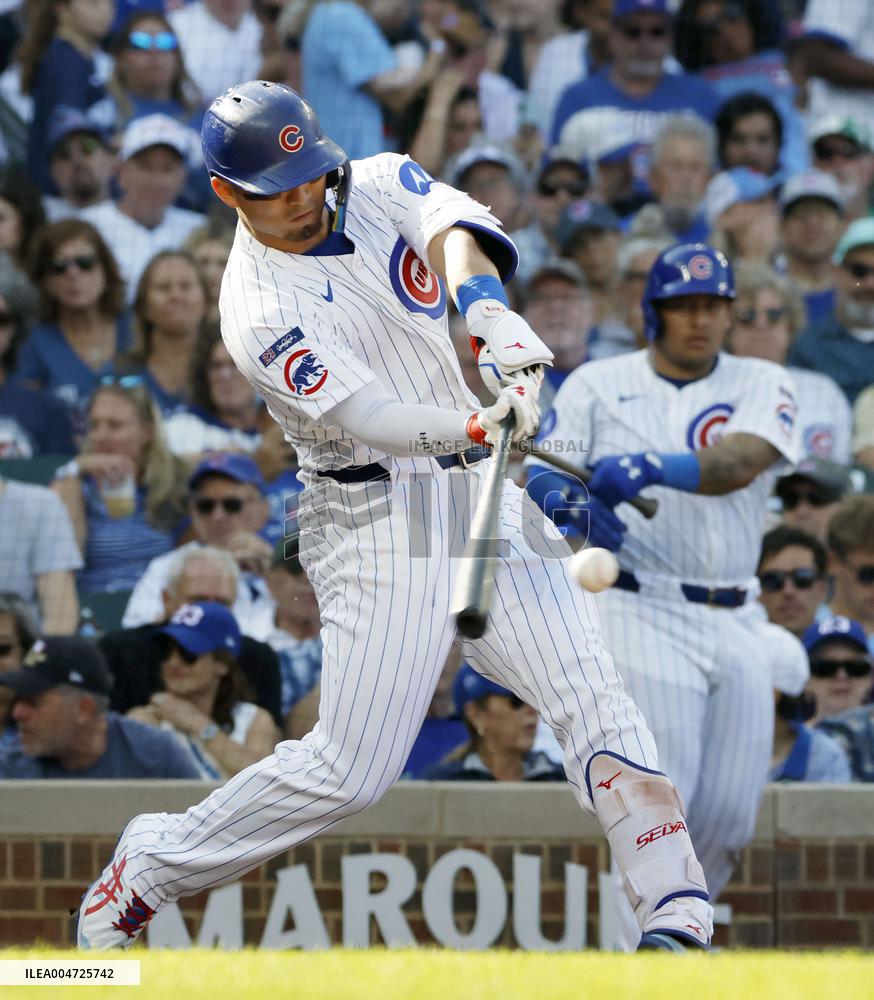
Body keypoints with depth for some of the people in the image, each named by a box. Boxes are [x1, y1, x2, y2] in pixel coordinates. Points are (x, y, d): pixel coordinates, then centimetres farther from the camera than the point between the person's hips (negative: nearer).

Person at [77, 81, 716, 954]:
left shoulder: (379, 186, 3)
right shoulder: (260, 310, -13)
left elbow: (452, 226, -18)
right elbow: (366, 416, -26)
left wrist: (488, 309, -40)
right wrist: (477, 427, -45)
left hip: (482, 491, 5)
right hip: (377, 517, -5)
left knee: (591, 696, -9)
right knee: (351, 769, -7)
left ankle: (676, 914, -12)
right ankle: (151, 866, 11)